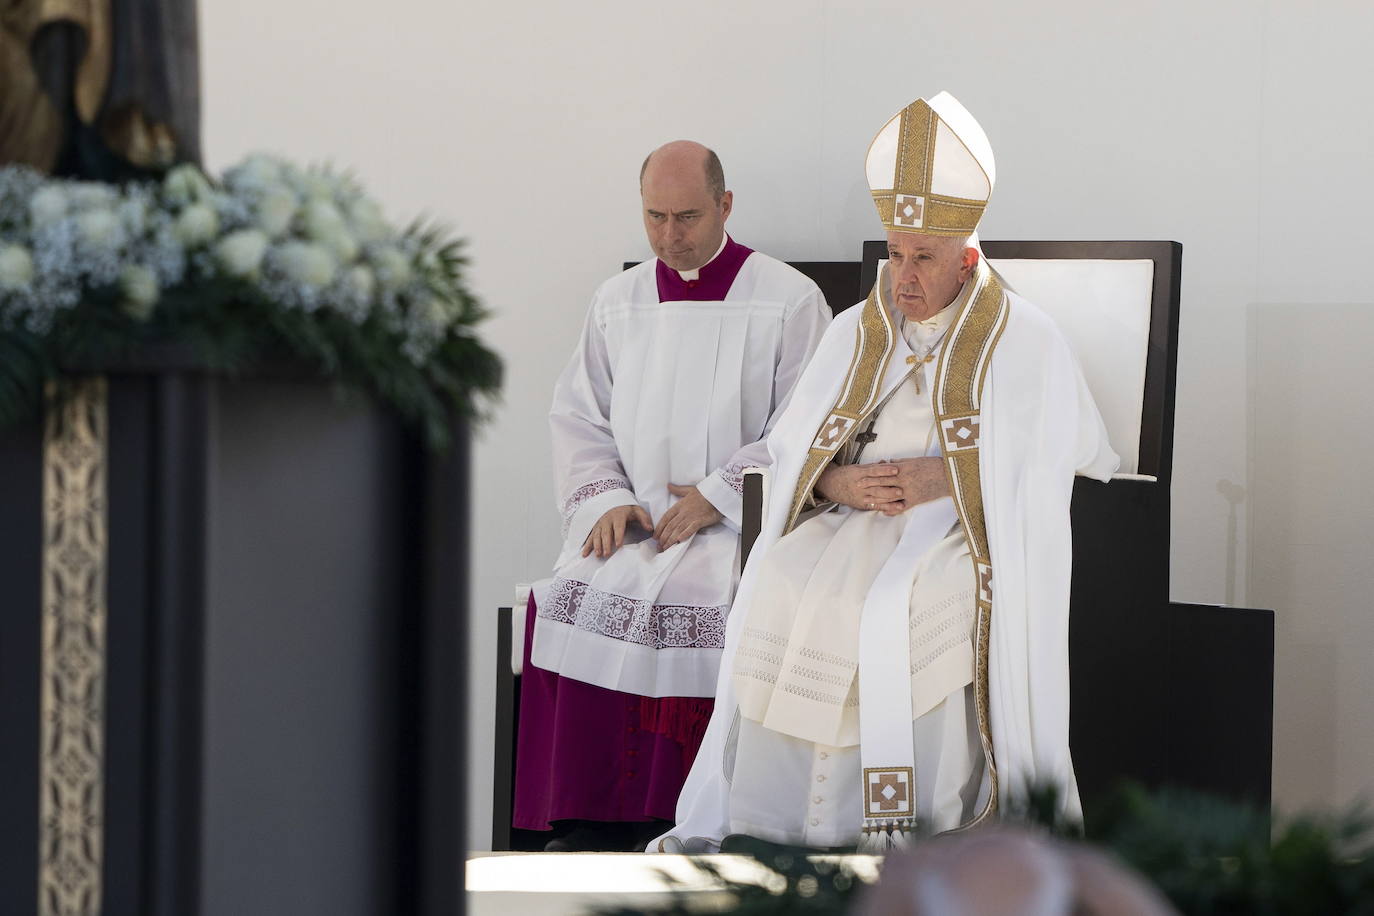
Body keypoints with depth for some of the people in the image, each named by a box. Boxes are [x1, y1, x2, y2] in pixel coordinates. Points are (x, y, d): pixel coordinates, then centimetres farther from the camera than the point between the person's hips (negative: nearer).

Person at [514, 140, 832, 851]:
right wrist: (607, 500, -3)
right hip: (633, 520, 4)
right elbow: (577, 417, 15)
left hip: (742, 521, -4)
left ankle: (664, 821, -24)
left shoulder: (788, 301, 1)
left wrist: (718, 496, -12)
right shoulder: (617, 302, 15)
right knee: (575, 596, -26)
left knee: (689, 601, -33)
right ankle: (592, 819, -24)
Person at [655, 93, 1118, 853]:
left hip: (971, 532, -4)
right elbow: (793, 452, 13)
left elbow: (1059, 453, -3)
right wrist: (843, 484, -11)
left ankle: (906, 829, -28)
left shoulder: (1024, 341, 3)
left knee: (897, 611, -35)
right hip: (854, 521, 4)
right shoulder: (855, 334, 14)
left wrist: (945, 477, -14)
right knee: (780, 587, -26)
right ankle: (767, 817, -25)